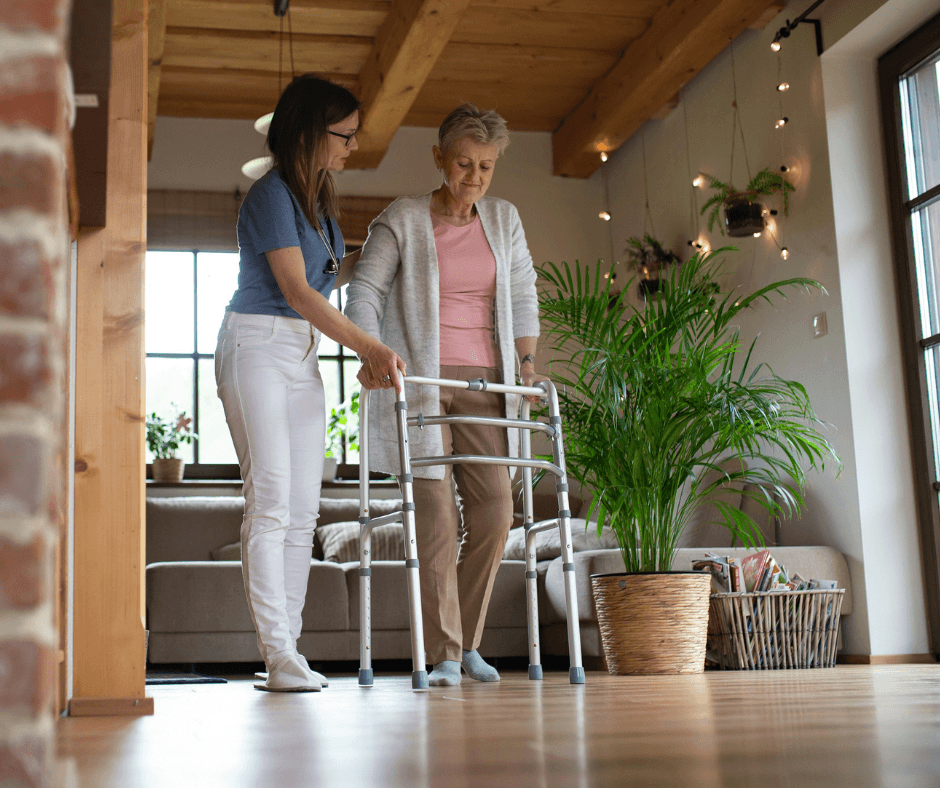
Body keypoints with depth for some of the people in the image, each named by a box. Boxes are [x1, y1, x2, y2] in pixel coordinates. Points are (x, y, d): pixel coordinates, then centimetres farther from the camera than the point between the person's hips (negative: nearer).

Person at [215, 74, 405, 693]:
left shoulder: (319, 199, 15)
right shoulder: (272, 193, -11)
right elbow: (296, 291, -20)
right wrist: (370, 347, -25)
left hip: (303, 356, 9)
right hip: (257, 346, -8)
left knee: (303, 508, 2)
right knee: (270, 498, -14)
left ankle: (287, 650, 4)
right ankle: (278, 655, -13)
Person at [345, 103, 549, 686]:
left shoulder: (504, 219, 13)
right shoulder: (401, 221, 1)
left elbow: (523, 295, 18)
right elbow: (365, 291, -3)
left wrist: (527, 364, 9)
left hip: (483, 381, 4)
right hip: (418, 378, -4)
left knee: (495, 507, -5)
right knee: (436, 512, -10)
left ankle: (469, 642, 11)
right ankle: (445, 653, -3)